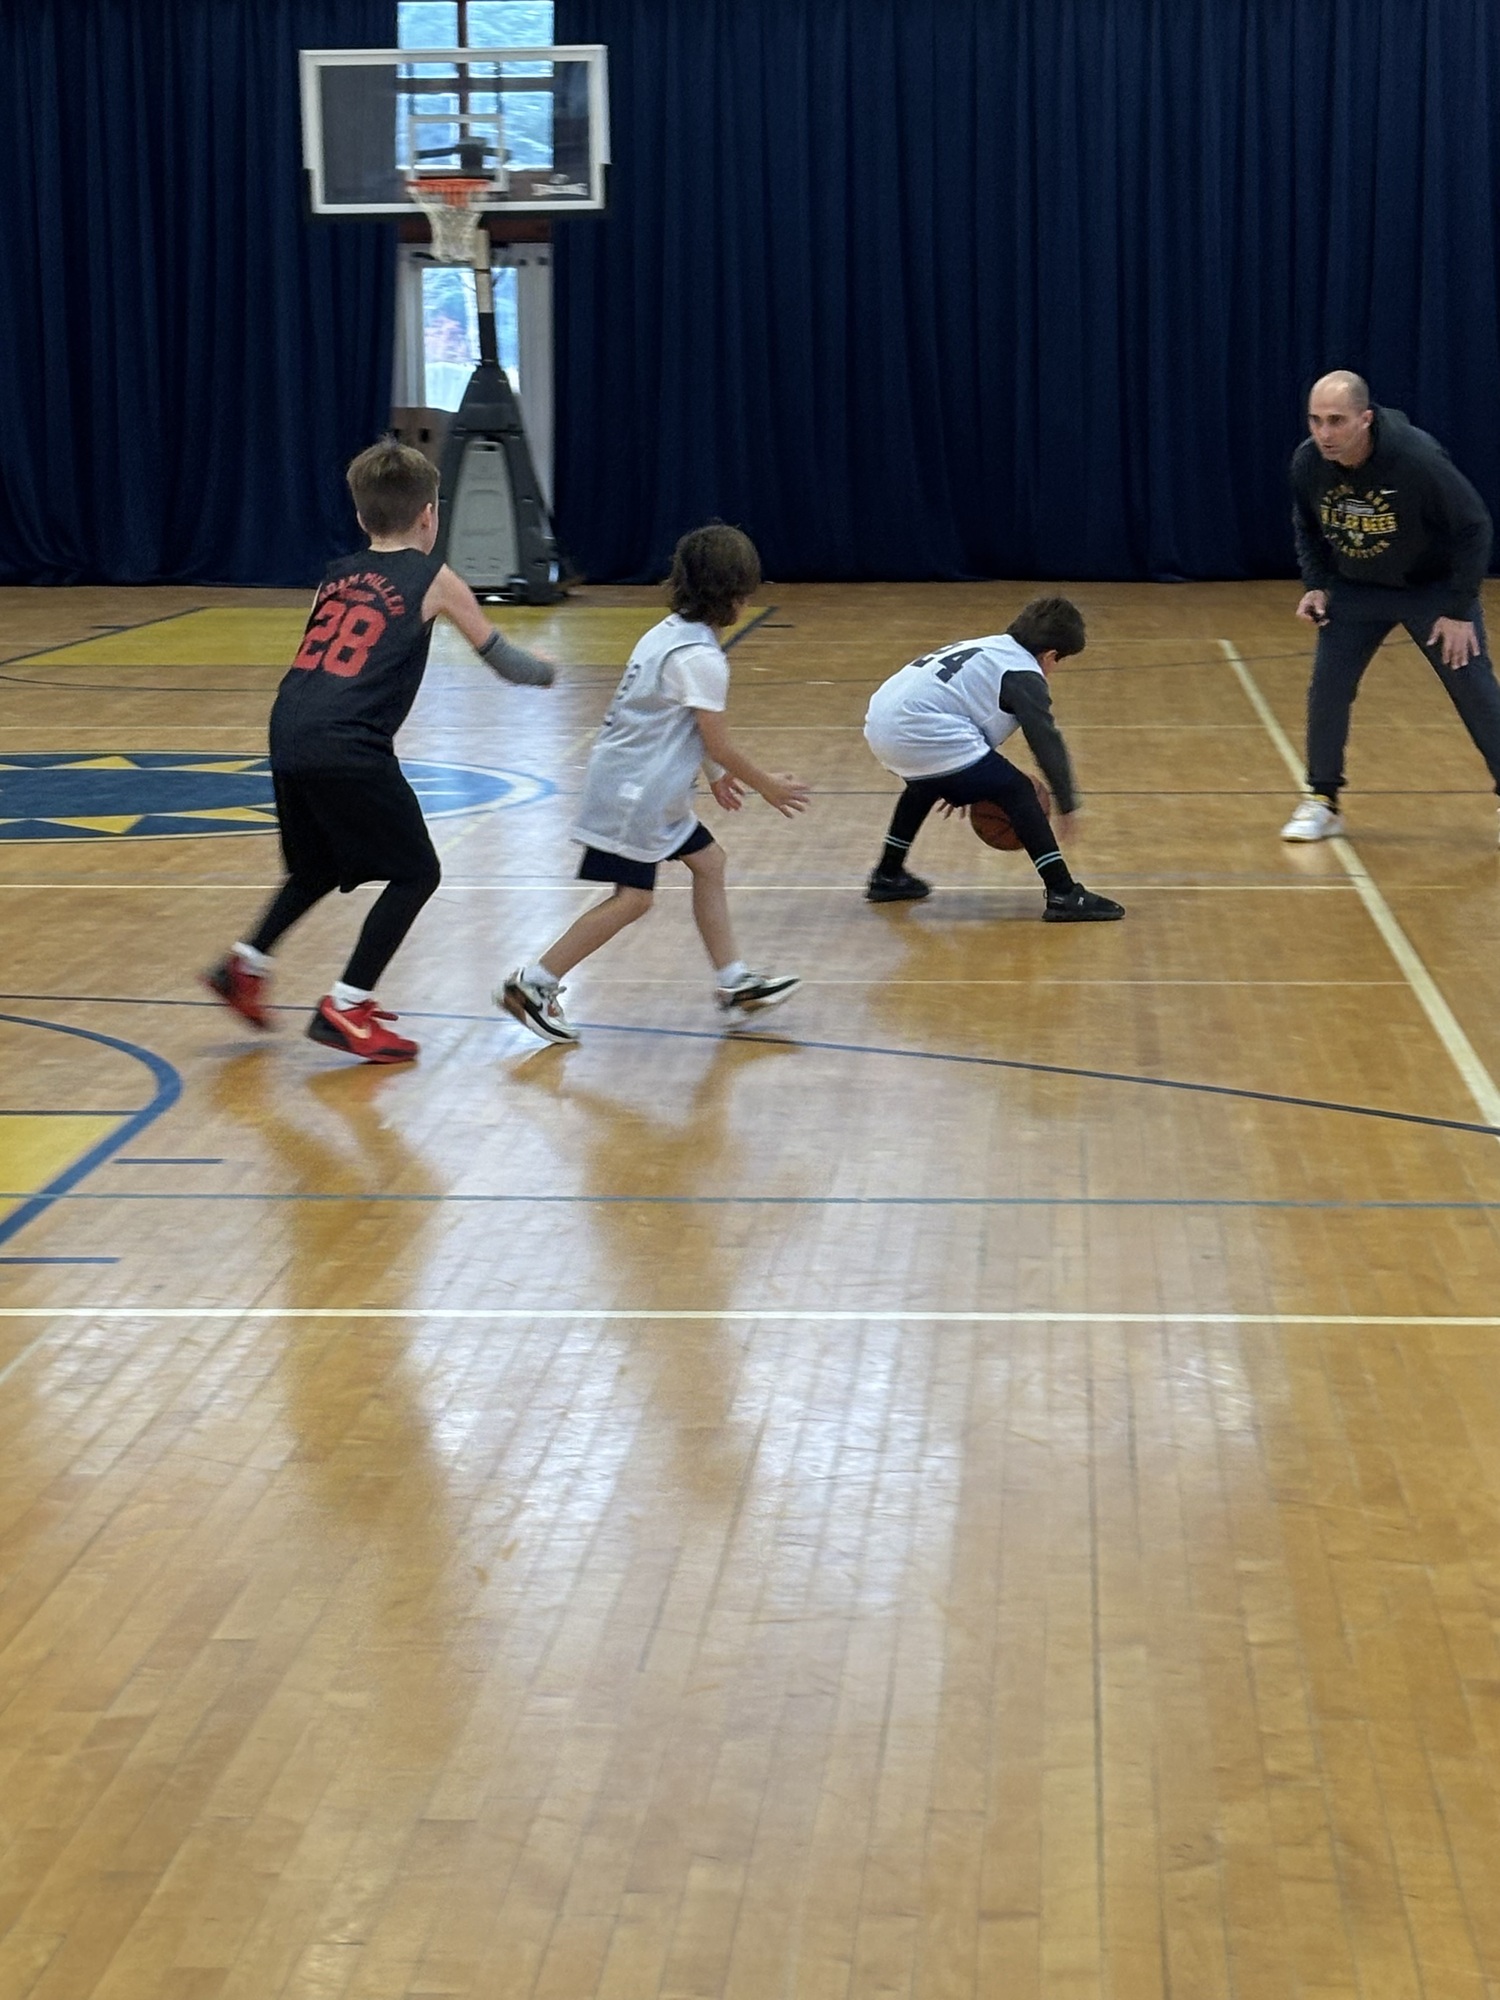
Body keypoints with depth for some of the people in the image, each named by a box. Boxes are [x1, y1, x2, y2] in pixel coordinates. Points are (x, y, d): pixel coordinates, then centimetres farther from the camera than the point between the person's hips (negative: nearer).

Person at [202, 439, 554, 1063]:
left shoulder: (335, 576, 20)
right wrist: (544, 673, 37)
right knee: (415, 872, 8)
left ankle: (246, 965, 27)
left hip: (289, 737, 7)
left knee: (321, 866, 29)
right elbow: (498, 656, 16)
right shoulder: (434, 581, 6)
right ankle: (346, 1008, 3)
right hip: (348, 750, -6)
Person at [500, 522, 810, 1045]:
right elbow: (719, 746, -16)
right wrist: (768, 787, -2)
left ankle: (733, 983, 22)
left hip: (654, 789, 11)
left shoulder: (672, 631, 8)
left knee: (708, 862, 15)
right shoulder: (700, 658, -21)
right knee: (632, 898, -6)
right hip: (636, 791, -11)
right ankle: (532, 985, -1)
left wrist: (715, 775, 26)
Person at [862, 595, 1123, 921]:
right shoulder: (1024, 674, 1)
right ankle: (1064, 896, -6)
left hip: (880, 721, 9)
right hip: (922, 734, -9)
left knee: (927, 783, 38)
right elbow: (1047, 743, 0)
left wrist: (961, 787, 40)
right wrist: (1068, 805, 9)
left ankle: (888, 877, 46)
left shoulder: (987, 648, 26)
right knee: (1017, 792, -2)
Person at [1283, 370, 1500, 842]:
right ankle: (1322, 802, 6)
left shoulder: (1417, 458, -30)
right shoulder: (1307, 462, -17)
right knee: (1328, 687, -6)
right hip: (1355, 590, 4)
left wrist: (1459, 609, -18)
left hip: (1433, 589, -3)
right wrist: (1315, 585, -8)